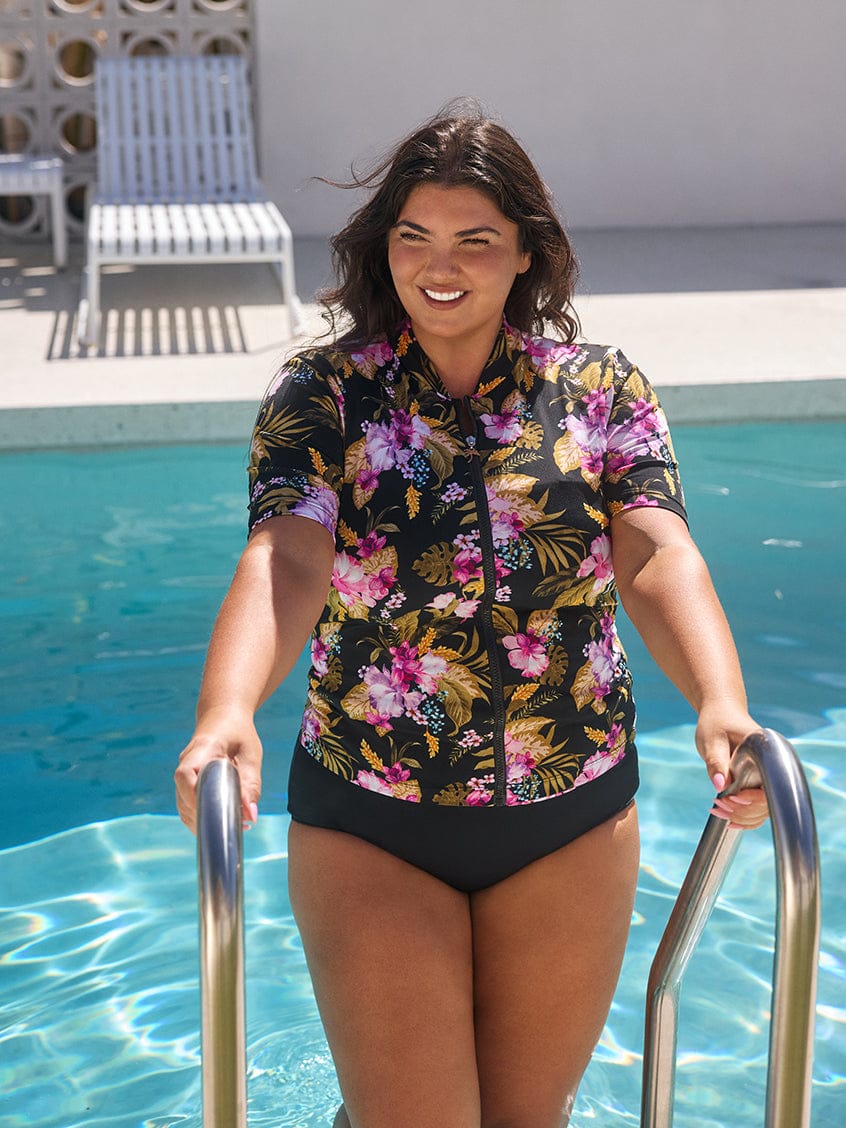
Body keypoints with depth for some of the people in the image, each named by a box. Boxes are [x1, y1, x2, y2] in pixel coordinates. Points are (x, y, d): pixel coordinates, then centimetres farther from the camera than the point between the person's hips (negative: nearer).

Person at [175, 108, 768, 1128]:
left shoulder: (601, 389, -1)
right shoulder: (321, 395, -4)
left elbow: (658, 556, -17)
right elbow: (285, 558, -21)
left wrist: (721, 705, -36)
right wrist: (226, 711, -41)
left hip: (572, 819, 2)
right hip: (369, 823, -1)